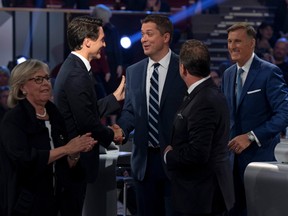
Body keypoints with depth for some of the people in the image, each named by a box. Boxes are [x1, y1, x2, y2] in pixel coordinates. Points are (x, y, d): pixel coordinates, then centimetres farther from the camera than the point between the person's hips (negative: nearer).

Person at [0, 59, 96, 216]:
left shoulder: (55, 116, 9)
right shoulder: (13, 119, -9)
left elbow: (66, 167, 11)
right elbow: (24, 159, -23)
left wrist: (75, 153, -10)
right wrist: (66, 149, -19)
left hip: (53, 202, 6)